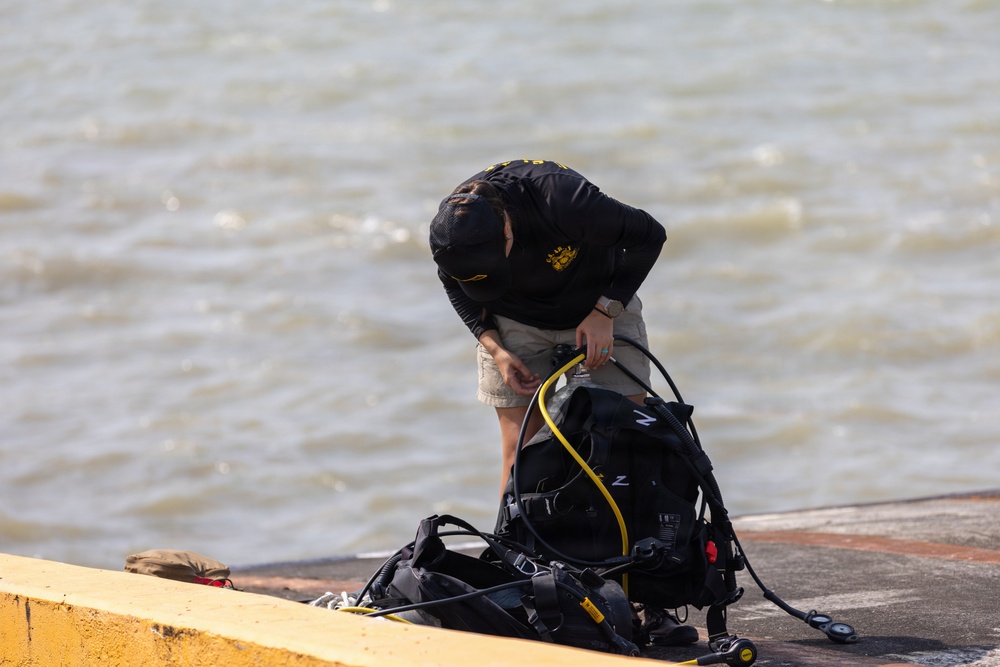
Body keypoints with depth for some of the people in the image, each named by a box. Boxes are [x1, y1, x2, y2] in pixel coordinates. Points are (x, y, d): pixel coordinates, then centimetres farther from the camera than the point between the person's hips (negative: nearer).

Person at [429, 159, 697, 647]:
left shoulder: (562, 199, -38)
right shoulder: (453, 234, -26)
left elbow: (648, 235, -21)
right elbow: (458, 290, -2)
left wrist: (604, 312, -24)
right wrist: (495, 348, -15)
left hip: (599, 311, -2)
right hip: (516, 326, 2)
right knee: (519, 451, -7)